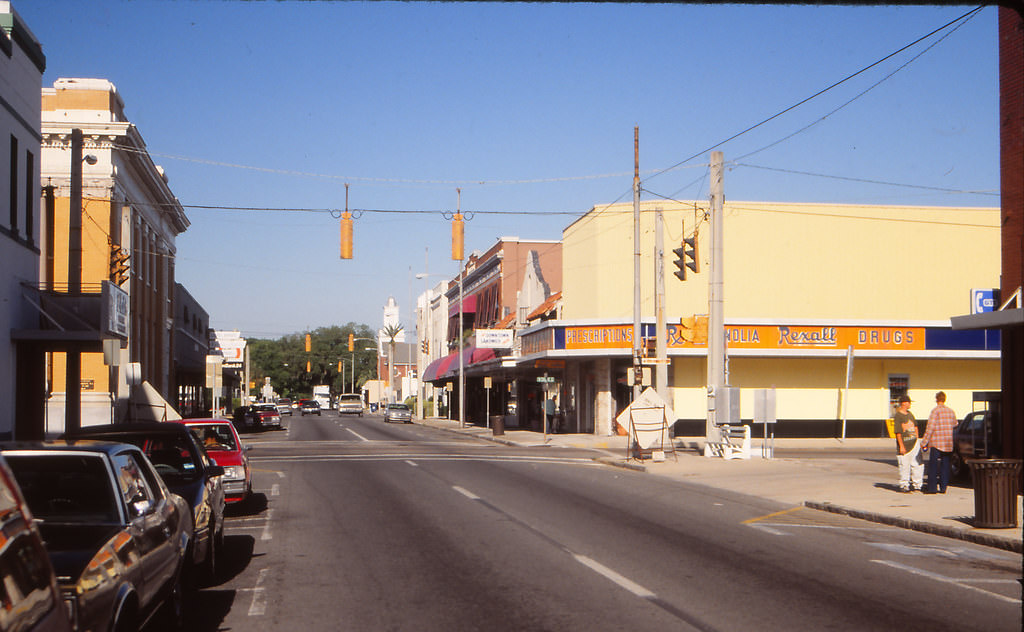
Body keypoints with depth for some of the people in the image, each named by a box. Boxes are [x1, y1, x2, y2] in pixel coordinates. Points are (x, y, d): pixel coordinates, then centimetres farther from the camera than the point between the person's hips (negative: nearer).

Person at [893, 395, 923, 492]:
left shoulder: (910, 414, 14)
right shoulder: (897, 416, -10)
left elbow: (915, 426, 26)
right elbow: (898, 432, -14)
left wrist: (916, 439, 18)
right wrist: (901, 446, -17)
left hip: (914, 444, 7)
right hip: (904, 445, -7)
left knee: (918, 464, 4)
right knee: (904, 466, -2)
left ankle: (916, 484, 14)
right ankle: (904, 485, 9)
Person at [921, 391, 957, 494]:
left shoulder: (935, 411, -10)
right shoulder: (951, 411, 8)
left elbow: (930, 428, -13)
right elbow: (955, 425, 17)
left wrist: (924, 442, -9)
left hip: (936, 443, -5)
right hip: (948, 443, 5)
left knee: (933, 466, -1)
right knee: (945, 465, 10)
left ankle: (932, 488, -5)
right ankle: (943, 487, 9)